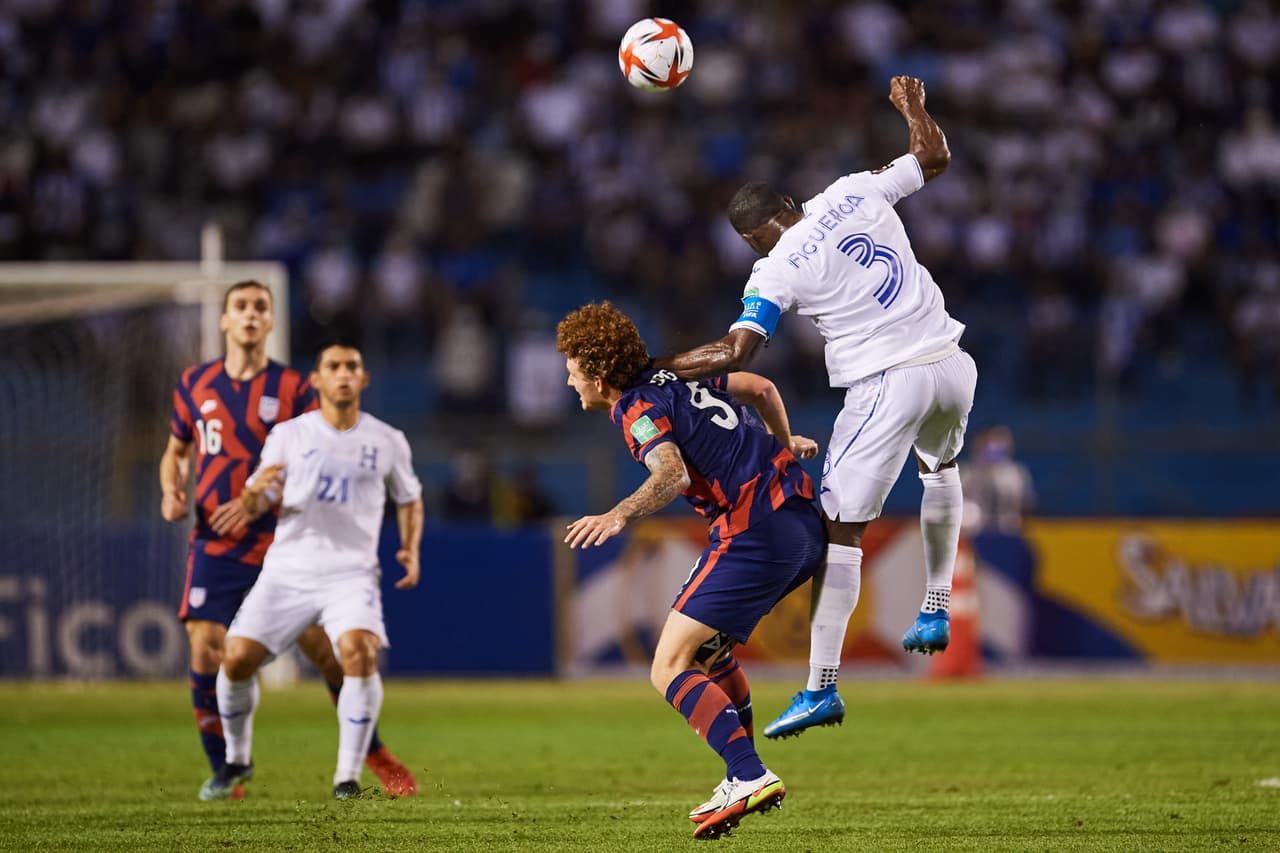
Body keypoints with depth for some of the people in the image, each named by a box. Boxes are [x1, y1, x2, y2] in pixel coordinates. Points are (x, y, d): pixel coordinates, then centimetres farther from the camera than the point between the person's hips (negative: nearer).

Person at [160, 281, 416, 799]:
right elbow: (177, 451, 20)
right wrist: (171, 490, -2)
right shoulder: (195, 384, 7)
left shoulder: (294, 388, -1)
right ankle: (222, 773, 5)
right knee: (206, 656, -10)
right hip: (215, 546, 2)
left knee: (326, 652, -3)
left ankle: (375, 757, 14)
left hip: (280, 542, -1)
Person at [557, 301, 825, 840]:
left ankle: (750, 778, -25)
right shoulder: (675, 376, 19)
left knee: (669, 670, -10)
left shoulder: (638, 410, -8)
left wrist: (619, 517, -40)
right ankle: (743, 780, 23)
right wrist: (784, 443, 48)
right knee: (708, 648, 26)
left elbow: (673, 475, -27)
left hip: (754, 535, -10)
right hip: (805, 522, 10)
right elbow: (761, 387, 31)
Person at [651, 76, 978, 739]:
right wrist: (912, 105, 40)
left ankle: (821, 688, -8)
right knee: (940, 462, 38)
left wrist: (651, 368, -6)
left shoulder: (776, 270, -7)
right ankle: (936, 610, 39)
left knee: (838, 528, -3)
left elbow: (733, 354, -14)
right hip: (949, 364, 7)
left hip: (886, 386, -7)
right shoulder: (857, 191, 7)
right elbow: (935, 157, 22)